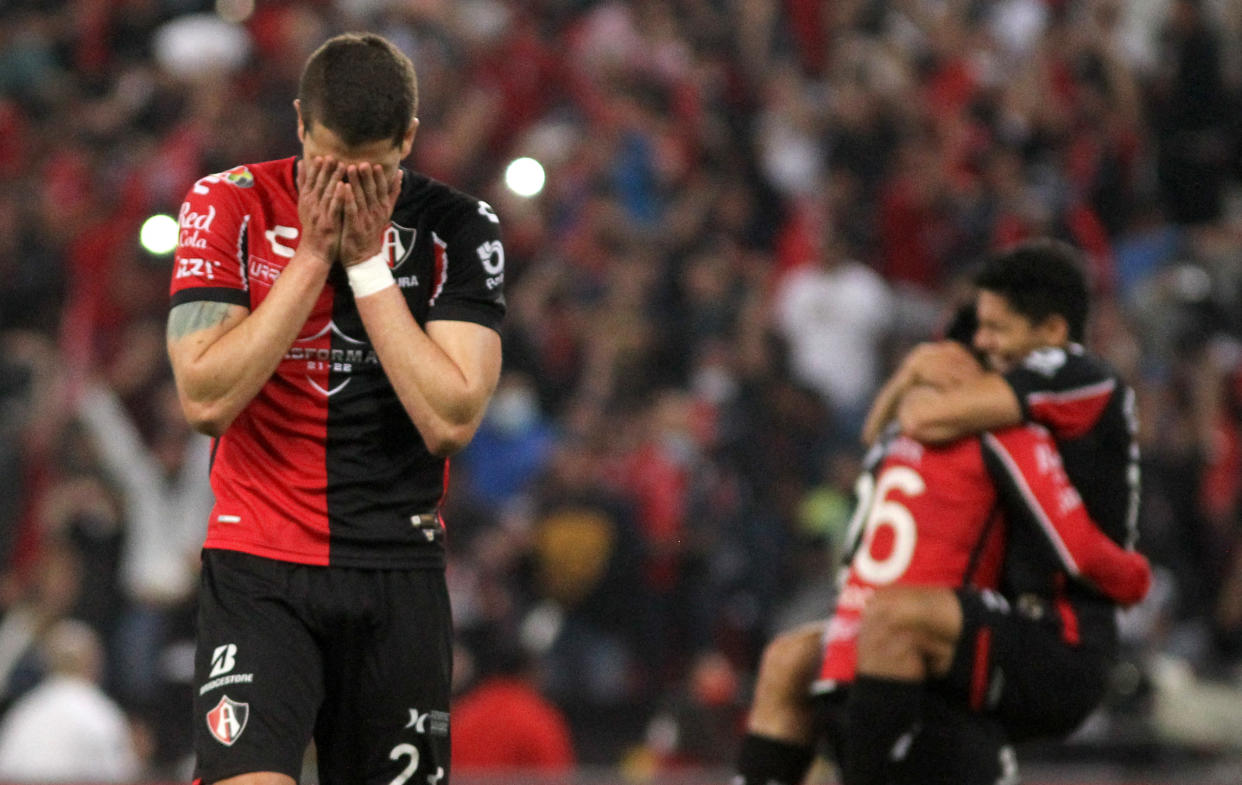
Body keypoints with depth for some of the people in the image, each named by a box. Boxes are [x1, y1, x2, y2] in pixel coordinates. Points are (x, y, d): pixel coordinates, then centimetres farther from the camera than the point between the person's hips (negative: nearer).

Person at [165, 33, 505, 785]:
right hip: (260, 566, -2)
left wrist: (367, 262, -13)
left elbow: (451, 420, -11)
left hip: (400, 574, 2)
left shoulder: (459, 228, -2)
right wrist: (312, 256, -14)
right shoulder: (229, 205, -4)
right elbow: (206, 399, -12)